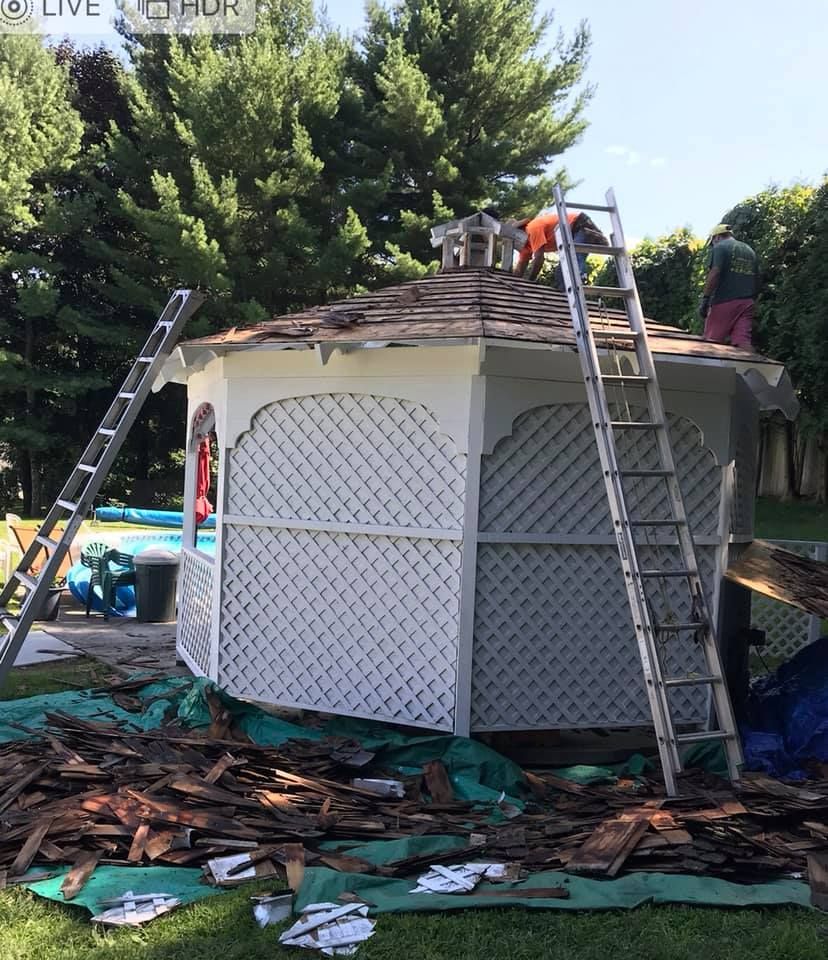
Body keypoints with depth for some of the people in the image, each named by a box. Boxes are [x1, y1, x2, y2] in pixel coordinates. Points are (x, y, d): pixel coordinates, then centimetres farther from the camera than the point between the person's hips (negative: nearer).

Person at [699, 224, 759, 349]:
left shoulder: (720, 247, 0)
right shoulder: (750, 251, 22)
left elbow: (714, 274, -14)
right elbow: (756, 282, 22)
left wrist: (704, 298, -14)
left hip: (724, 302, -6)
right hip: (747, 304, 6)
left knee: (712, 343, 1)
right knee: (743, 342, -3)